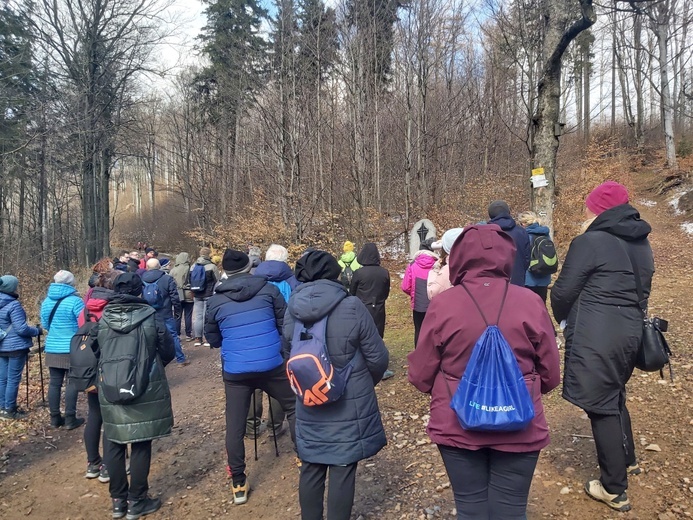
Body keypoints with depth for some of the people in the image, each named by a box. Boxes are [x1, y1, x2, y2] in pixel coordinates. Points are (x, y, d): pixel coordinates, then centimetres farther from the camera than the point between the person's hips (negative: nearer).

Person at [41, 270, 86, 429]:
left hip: (52, 349, 6)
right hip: (72, 349, -6)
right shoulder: (75, 301, -13)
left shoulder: (46, 302, 7)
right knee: (71, 383, 1)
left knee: (55, 382, 11)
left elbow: (45, 324, 17)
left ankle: (55, 418, 18)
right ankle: (70, 419, 5)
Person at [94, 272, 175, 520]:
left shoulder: (102, 318, -2)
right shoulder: (150, 316, -8)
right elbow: (168, 352, 0)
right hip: (145, 391, -3)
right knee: (141, 445, 8)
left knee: (114, 445, 15)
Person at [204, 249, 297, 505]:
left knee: (235, 426, 12)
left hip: (235, 370, 1)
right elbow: (286, 325, 2)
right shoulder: (268, 290, -4)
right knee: (293, 408, 20)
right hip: (272, 364, 0)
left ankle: (238, 485, 18)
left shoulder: (216, 301, 0)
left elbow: (212, 339, 11)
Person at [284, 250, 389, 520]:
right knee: (343, 471, 9)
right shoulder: (352, 307, -17)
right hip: (349, 406, -4)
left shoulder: (293, 310, -7)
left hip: (309, 408, 4)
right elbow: (378, 357, -10)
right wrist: (366, 383, 9)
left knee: (311, 469, 18)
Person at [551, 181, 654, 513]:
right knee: (614, 397, 26)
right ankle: (628, 461, 45)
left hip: (595, 337, -8)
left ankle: (614, 490, 15)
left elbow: (563, 292, -10)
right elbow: (642, 288, 20)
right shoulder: (640, 243, 12)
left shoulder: (589, 242, -13)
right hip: (629, 331, 9)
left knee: (601, 406, 3)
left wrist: (562, 316, 10)